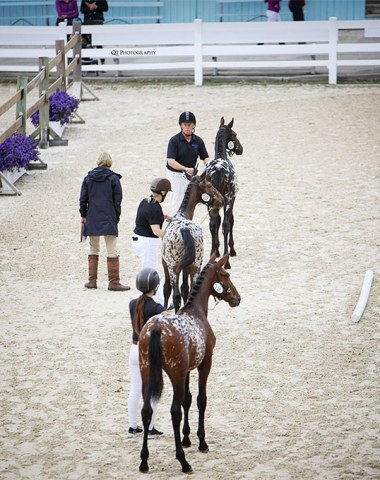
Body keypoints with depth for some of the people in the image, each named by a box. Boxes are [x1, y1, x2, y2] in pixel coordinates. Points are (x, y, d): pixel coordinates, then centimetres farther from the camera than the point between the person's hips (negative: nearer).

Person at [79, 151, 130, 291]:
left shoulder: (88, 178, 5)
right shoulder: (113, 179, -4)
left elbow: (83, 199, 6)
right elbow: (117, 200, -3)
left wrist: (83, 215, 16)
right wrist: (117, 217, 7)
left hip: (92, 219, 3)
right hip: (109, 219, -3)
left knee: (93, 250, 14)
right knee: (112, 252, -1)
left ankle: (92, 280, 14)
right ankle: (113, 281, -4)